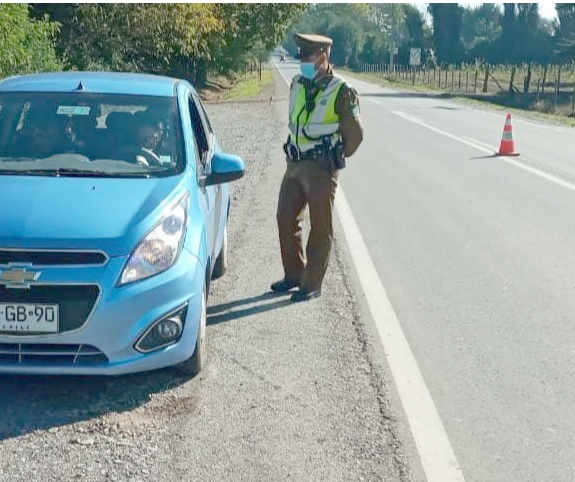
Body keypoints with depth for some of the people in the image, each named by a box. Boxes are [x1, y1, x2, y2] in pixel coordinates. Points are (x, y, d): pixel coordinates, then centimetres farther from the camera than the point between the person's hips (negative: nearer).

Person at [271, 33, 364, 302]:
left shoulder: (341, 91, -11)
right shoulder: (297, 85, 7)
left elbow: (354, 134, -6)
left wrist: (334, 159, 2)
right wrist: (296, 152, 17)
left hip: (321, 169, -7)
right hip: (294, 165, 7)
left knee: (320, 228, 2)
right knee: (285, 219, 11)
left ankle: (312, 285, 11)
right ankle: (294, 274, 28)